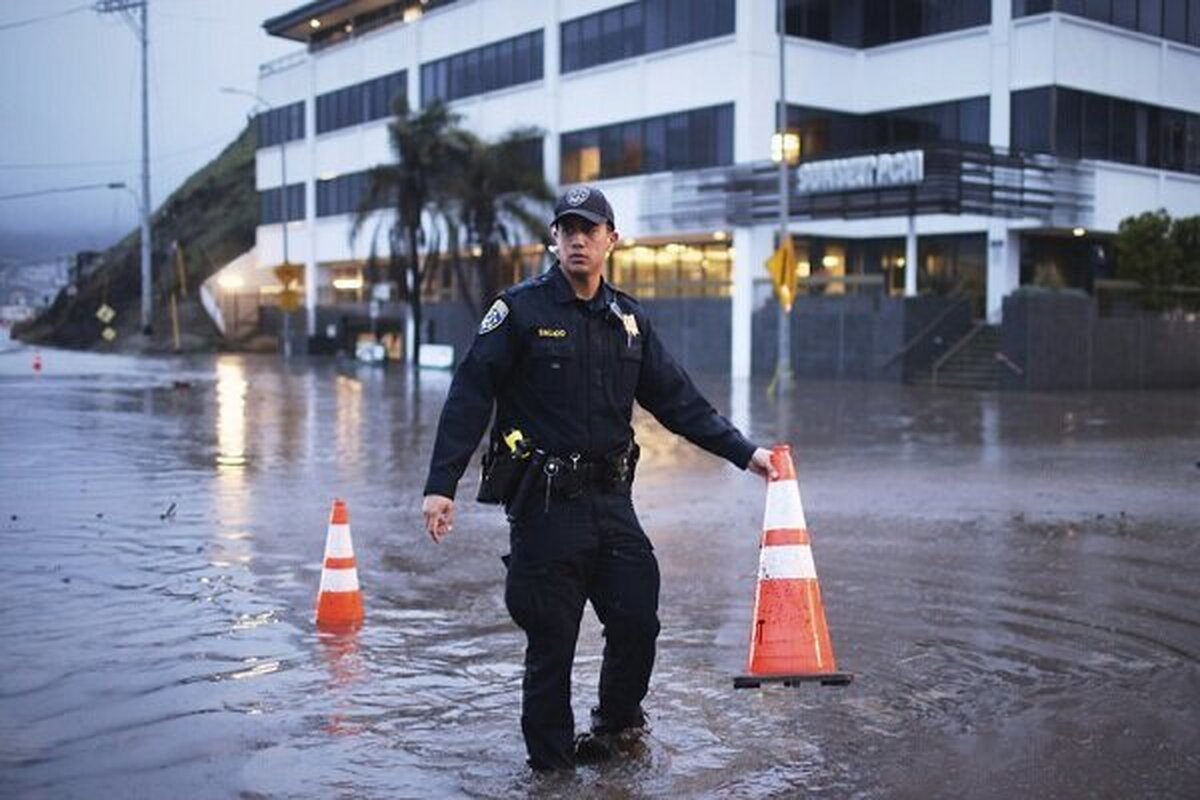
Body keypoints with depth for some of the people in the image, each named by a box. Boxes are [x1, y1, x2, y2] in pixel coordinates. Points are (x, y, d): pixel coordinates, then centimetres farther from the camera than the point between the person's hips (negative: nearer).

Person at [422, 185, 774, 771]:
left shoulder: (628, 319, 11)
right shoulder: (519, 310, -5)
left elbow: (677, 399, 14)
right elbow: (469, 398, -9)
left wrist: (743, 452, 10)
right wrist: (441, 484, -16)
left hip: (611, 498, 5)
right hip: (545, 502, -5)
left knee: (638, 620, 5)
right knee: (552, 641, 1)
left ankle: (616, 725, 32)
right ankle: (551, 764, 19)